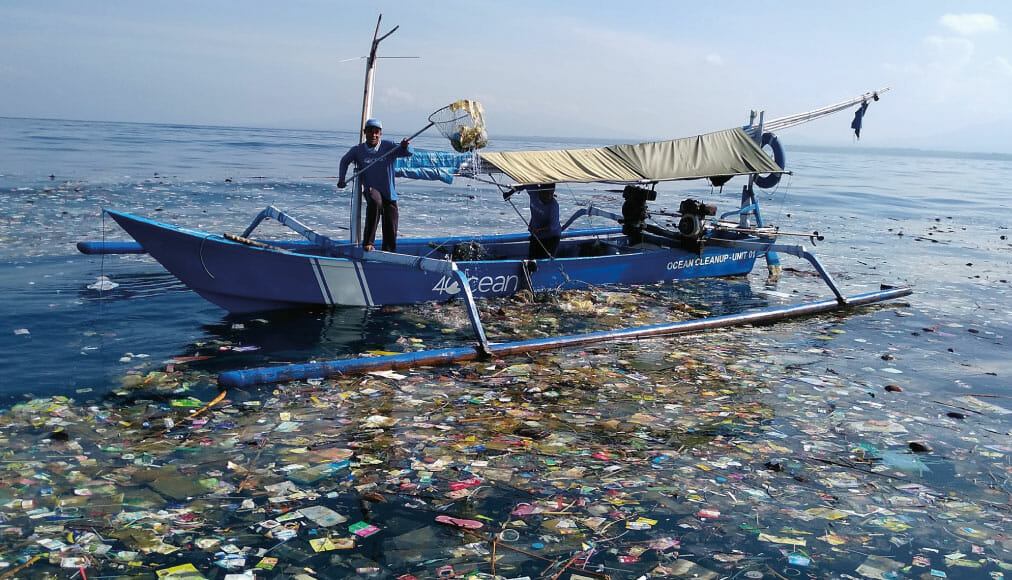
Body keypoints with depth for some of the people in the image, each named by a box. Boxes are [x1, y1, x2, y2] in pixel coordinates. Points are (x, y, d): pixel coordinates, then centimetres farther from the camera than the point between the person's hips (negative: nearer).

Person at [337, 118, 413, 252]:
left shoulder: (388, 147, -3)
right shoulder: (357, 150, 2)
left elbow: (409, 152, -14)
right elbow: (344, 161, 21)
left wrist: (404, 146, -36)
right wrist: (341, 179, 11)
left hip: (389, 192, 1)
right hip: (370, 189, -1)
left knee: (391, 231, 0)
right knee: (375, 202, -37)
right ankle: (368, 242, -32)